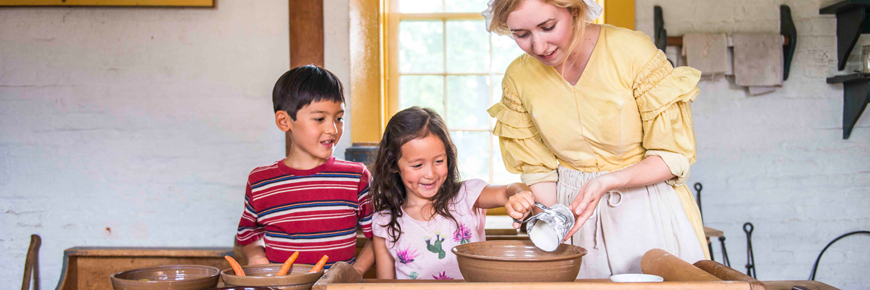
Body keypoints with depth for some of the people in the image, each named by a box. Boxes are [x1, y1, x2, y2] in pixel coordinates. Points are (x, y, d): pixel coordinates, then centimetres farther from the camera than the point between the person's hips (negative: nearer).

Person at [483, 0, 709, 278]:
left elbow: (674, 156, -12)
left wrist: (606, 182, -26)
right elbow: (538, 170, 2)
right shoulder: (518, 77, -6)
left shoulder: (632, 50, -19)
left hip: (648, 212, -2)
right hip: (574, 212, 3)